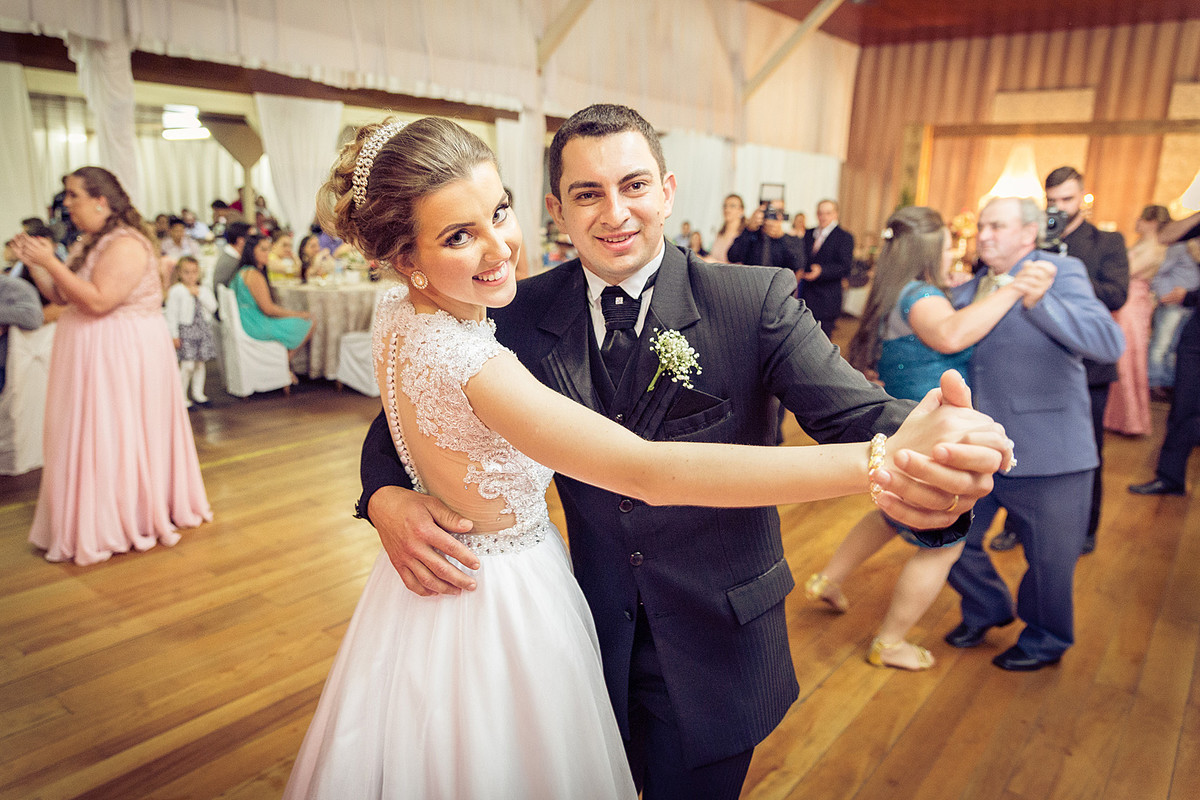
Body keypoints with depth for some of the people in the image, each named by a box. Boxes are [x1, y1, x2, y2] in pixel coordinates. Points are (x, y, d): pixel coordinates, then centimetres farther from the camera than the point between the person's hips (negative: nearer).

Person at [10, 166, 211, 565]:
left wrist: (51, 262, -20)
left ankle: (131, 520, 14)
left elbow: (98, 300, -24)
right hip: (91, 350, 9)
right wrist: (35, 263, 1)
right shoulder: (90, 242, 13)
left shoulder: (126, 244, -16)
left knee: (117, 434, 0)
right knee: (92, 433, 14)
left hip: (124, 352, -9)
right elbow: (63, 296, 13)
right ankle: (95, 519, 27)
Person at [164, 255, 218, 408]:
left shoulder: (204, 290, 10)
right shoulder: (176, 291, -4)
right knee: (187, 365, -10)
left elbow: (213, 307, -3)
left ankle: (198, 392, 22)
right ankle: (181, 396, 0)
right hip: (186, 330, -4)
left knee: (200, 363, 10)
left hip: (204, 330, 5)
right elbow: (172, 314, -4)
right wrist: (174, 335, -7)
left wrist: (199, 294, -11)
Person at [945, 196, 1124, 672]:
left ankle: (1045, 641, 38)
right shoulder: (968, 291, 9)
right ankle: (986, 609, 43)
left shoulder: (1061, 274, -10)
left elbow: (1110, 343, -25)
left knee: (1048, 560, 11)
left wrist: (1038, 301, -38)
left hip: (1046, 453, -5)